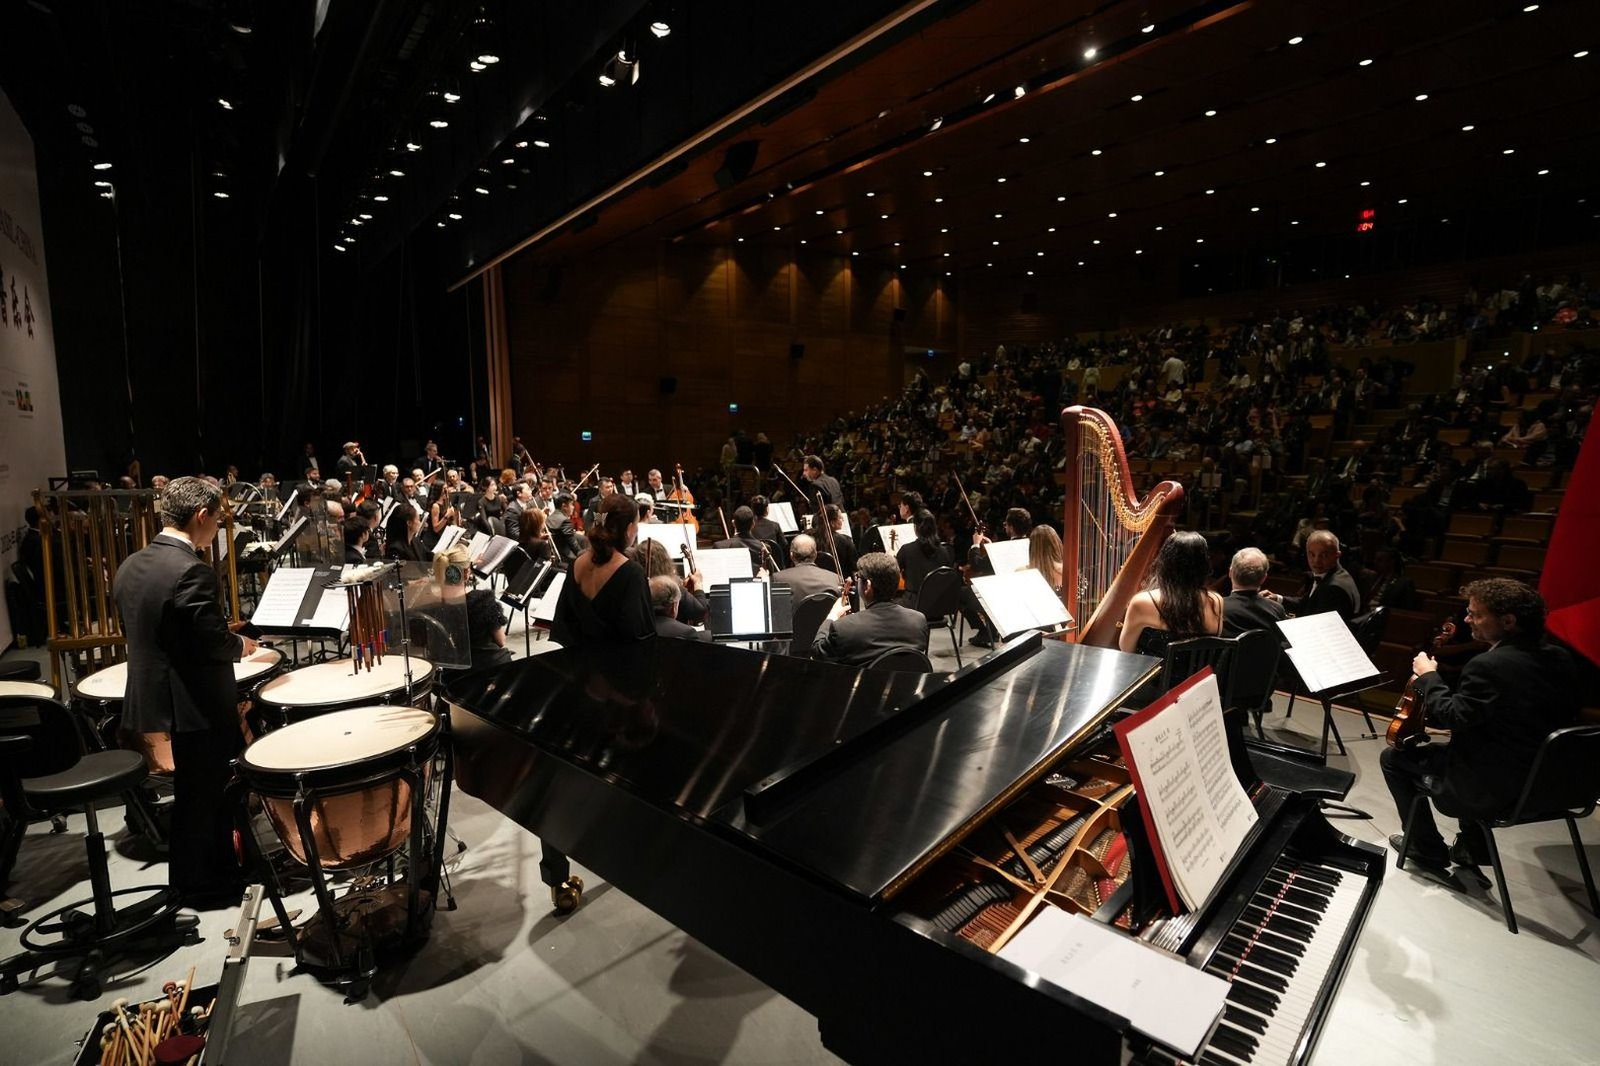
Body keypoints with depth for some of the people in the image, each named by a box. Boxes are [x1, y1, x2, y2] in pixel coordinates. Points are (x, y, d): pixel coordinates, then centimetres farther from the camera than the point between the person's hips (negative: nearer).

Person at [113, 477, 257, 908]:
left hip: (153, 693, 9)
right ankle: (203, 883, 23)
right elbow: (214, 643, -26)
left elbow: (137, 631, 12)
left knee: (194, 790, 21)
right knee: (205, 793, 8)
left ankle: (212, 869, 35)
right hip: (195, 703, -9)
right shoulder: (192, 571, -24)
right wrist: (240, 644, -5)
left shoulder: (131, 565, 5)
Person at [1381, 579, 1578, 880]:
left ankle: (1431, 854, 20)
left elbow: (1450, 717, -20)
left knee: (1393, 757, 9)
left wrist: (1428, 676, -5)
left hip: (1492, 791, -8)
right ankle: (1473, 847, 39)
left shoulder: (1489, 666, -28)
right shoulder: (1560, 659, 0)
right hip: (1544, 784, 9)